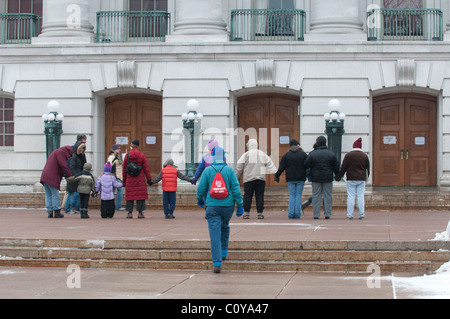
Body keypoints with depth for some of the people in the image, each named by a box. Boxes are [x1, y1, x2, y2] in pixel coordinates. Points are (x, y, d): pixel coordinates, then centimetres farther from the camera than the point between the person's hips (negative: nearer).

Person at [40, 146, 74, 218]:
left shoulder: (55, 152, 28)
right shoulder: (60, 152, -3)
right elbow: (63, 166, -12)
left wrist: (65, 175, 16)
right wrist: (70, 175, -6)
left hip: (44, 177, 10)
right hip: (52, 178, -10)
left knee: (48, 195, 8)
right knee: (55, 195, -4)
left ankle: (50, 212, 7)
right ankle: (57, 212, -3)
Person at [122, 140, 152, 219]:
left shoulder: (127, 156, 0)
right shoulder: (142, 155, -3)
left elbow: (124, 169, 5)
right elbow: (146, 168, -3)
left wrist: (124, 180, 14)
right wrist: (149, 179, 1)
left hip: (130, 179, 1)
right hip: (140, 179, -1)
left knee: (130, 195, 6)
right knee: (141, 195, 3)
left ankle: (130, 213, 3)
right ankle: (140, 213, -2)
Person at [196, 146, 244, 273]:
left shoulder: (208, 170, -4)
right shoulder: (229, 170, -3)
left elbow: (201, 188, 1)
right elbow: (236, 188, -6)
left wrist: (200, 199, 20)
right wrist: (240, 205, 0)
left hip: (212, 206, -1)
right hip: (227, 205, 1)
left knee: (214, 234, -2)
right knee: (225, 227, 28)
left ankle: (217, 263, -8)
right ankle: (224, 252, 35)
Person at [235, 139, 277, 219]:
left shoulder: (245, 155, 1)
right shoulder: (263, 154, 11)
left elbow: (239, 167, 2)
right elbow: (270, 164, 6)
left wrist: (237, 177, 13)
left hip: (248, 179, -2)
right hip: (261, 179, 2)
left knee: (247, 196, 2)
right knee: (260, 196, 4)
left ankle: (246, 213, 1)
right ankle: (259, 213, 1)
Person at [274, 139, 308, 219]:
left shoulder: (286, 155, 2)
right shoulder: (303, 154, 1)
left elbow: (281, 167, 2)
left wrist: (276, 176, 11)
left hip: (290, 179, 1)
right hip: (300, 179, -1)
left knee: (292, 195, 5)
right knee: (298, 195, 3)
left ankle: (291, 214, -3)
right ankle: (297, 214, -3)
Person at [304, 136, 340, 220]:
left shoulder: (312, 154, -7)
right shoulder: (331, 154, 1)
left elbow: (306, 165, -7)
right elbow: (336, 166, 5)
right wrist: (337, 175, 19)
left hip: (316, 178, -1)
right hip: (328, 178, 1)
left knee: (316, 196, 3)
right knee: (328, 196, 6)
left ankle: (316, 214, 1)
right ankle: (327, 214, 4)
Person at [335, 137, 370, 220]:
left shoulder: (348, 155, -2)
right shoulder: (364, 155, 6)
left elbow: (343, 168, -1)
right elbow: (368, 168, 14)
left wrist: (338, 177, 9)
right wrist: (366, 177, 29)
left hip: (351, 179, -2)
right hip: (361, 179, 2)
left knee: (350, 196, -1)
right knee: (360, 196, 3)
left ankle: (350, 215, -3)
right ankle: (361, 214, 2)